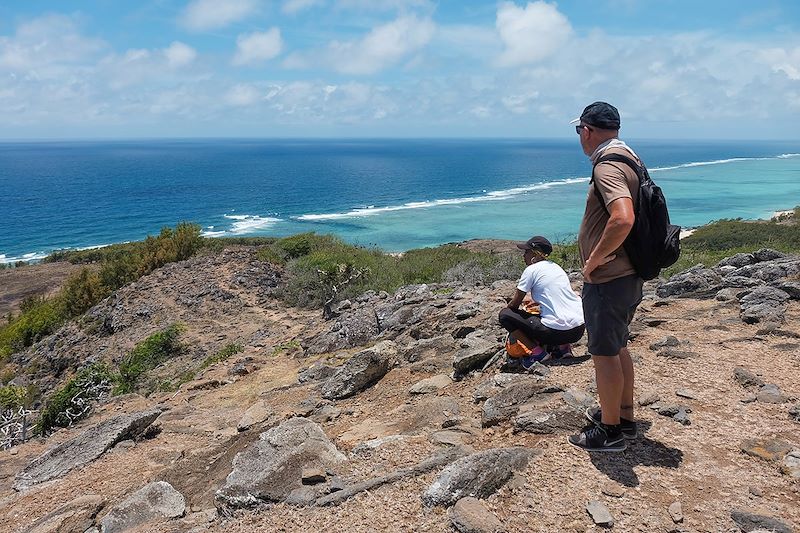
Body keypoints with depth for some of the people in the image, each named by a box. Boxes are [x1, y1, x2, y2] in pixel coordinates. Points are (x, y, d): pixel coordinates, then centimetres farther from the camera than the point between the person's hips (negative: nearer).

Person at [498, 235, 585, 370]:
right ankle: (562, 346, 16)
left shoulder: (531, 270, -3)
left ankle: (537, 352, -1)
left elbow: (514, 304, 0)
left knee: (504, 315, 2)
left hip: (557, 331, -8)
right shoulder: (556, 267, 18)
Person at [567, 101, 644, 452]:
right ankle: (623, 417, 35)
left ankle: (610, 431, 17)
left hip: (607, 279, -10)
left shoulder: (607, 167, -21)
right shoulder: (629, 158, 11)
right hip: (628, 275, 10)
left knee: (604, 353, 3)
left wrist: (594, 259, -24)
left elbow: (622, 218, -38)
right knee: (617, 347, 21)